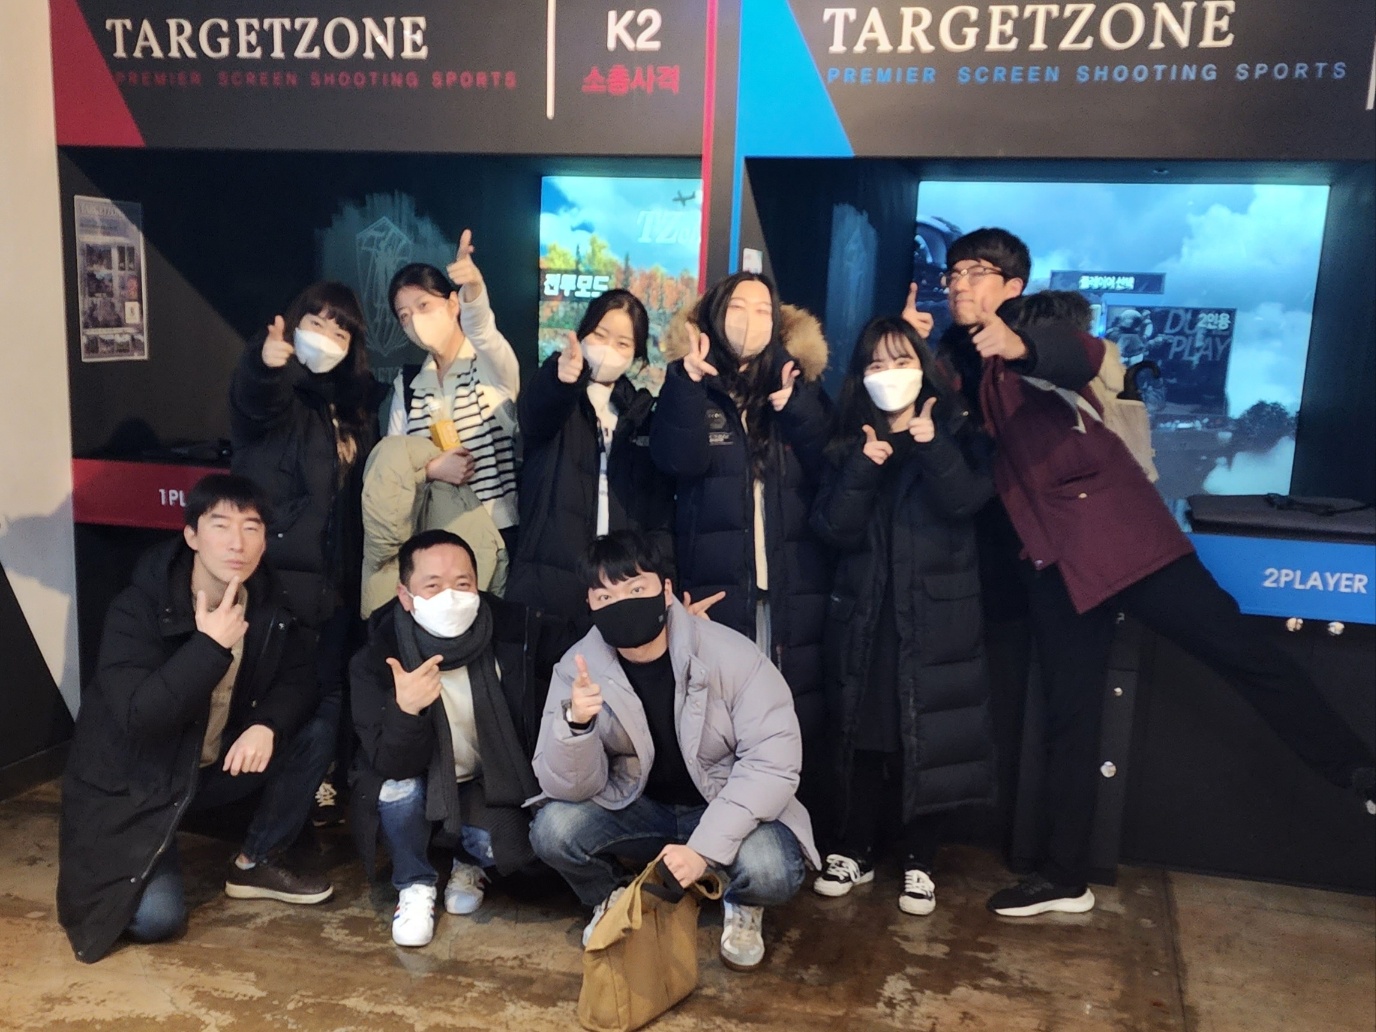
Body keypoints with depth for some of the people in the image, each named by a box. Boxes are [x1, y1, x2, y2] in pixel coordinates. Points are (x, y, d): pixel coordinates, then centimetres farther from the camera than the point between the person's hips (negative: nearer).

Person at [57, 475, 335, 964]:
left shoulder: (268, 601, -7)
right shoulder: (137, 607, -23)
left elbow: (299, 679, -6)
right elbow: (137, 717, -33)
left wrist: (267, 725, -27)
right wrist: (210, 646, -36)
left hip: (216, 765, 5)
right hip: (132, 786, -5)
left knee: (317, 731, -14)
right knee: (156, 918, -22)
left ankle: (255, 864, 3)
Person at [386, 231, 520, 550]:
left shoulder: (493, 363, -4)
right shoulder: (407, 383, 9)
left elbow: (480, 328, -27)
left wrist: (473, 287, -48)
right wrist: (430, 468, -14)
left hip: (498, 527, -3)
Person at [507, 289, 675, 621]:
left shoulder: (643, 410, 13)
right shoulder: (554, 395, 3)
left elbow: (662, 505, 12)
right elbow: (534, 412, -23)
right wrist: (560, 379, -46)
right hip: (549, 578, -2)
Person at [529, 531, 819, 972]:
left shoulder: (731, 654, -23)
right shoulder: (577, 667, -15)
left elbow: (773, 762, -23)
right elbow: (569, 789, -16)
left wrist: (705, 847, -31)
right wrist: (576, 724, -37)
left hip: (729, 807, -2)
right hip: (637, 807, 2)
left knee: (769, 871, -31)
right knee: (552, 829, -23)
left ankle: (743, 905, 9)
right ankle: (613, 896, 12)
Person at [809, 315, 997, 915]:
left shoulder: (957, 433, 4)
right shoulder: (849, 445, 8)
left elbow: (968, 499, -14)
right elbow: (832, 528, -5)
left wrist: (934, 448, -24)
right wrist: (862, 468, -15)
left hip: (934, 614, -2)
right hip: (863, 613, 2)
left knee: (925, 739, 1)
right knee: (860, 736, 6)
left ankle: (920, 861, 17)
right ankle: (853, 851, 22)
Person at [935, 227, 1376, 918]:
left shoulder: (1032, 333, -1)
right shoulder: (962, 362, 17)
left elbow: (1083, 354, -24)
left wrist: (1020, 347, -48)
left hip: (1117, 530, -5)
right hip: (1053, 557, 5)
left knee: (1236, 648, -9)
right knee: (1069, 718, 8)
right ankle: (1065, 878, 16)